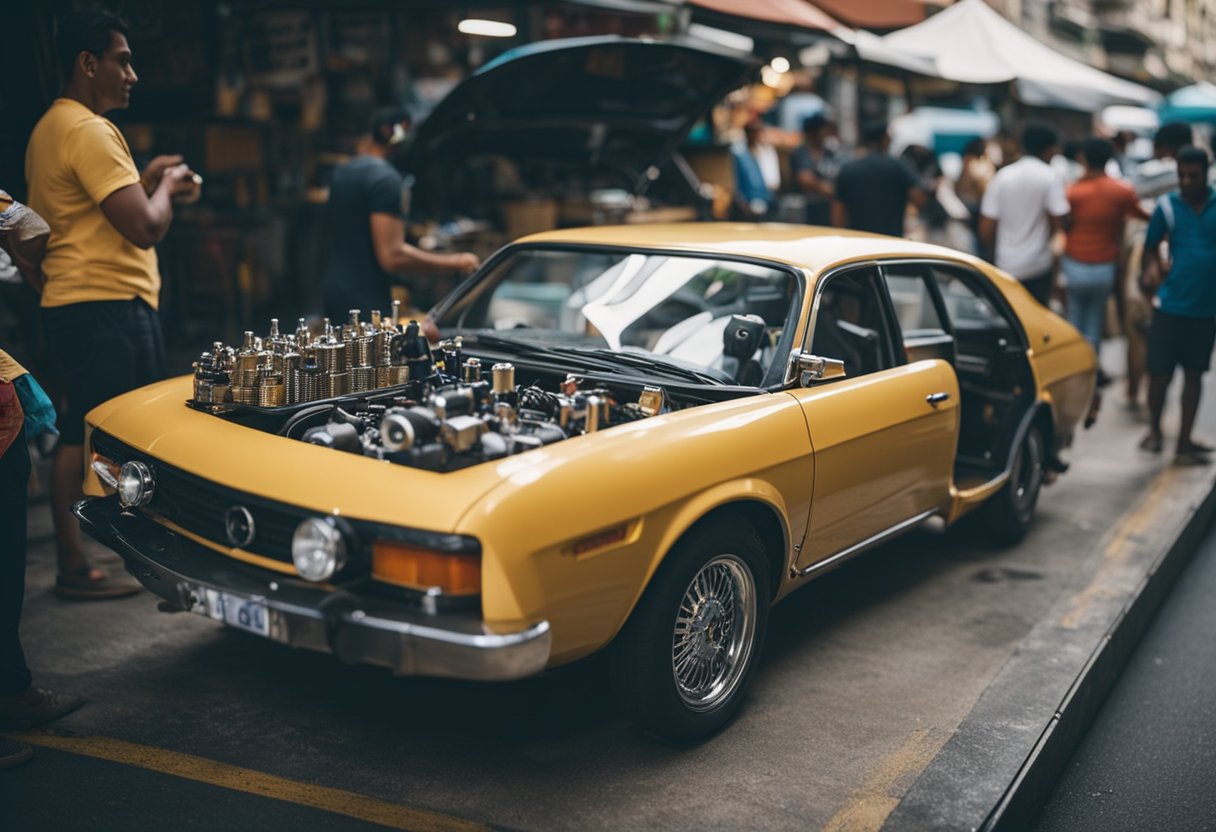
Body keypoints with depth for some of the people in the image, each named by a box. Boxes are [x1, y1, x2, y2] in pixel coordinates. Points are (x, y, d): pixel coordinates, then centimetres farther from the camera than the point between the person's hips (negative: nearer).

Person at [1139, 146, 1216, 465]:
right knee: (1160, 373, 0)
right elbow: (1151, 246, 7)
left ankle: (1184, 442, 18)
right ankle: (1154, 430, 25)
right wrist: (1149, 271, -11)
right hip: (1170, 304, -1)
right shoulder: (1167, 206, -2)